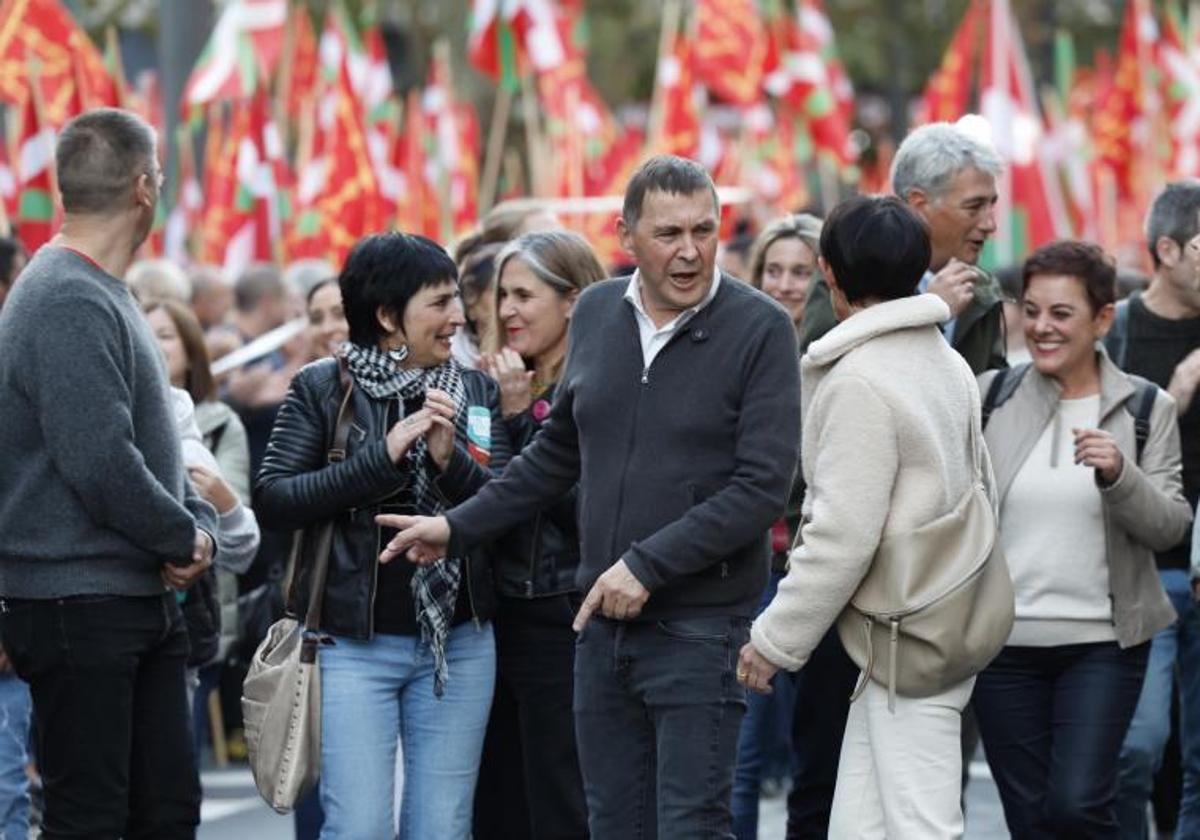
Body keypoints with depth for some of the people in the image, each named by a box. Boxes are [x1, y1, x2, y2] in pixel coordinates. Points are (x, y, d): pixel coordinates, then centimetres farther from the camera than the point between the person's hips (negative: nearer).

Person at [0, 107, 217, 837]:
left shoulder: (106, 297, 16)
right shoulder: (70, 303, -17)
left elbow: (156, 448, 21)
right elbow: (100, 463, -24)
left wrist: (200, 526, 3)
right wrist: (185, 538, -10)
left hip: (142, 603, 10)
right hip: (78, 605, -10)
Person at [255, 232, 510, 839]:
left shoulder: (475, 393, 9)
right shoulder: (322, 388, -1)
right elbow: (272, 499, -11)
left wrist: (451, 461, -16)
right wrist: (382, 457, -18)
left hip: (458, 644, 3)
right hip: (353, 644, -3)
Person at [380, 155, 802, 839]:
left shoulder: (760, 329, -9)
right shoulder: (597, 314, 9)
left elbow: (763, 486, -15)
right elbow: (560, 450, 21)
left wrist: (647, 565, -18)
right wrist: (458, 528, 17)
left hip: (702, 626, -5)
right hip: (604, 622, 6)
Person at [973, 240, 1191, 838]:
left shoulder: (1145, 408, 2)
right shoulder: (990, 396, 3)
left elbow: (1170, 528, -4)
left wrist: (1119, 475, -20)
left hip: (1102, 642, -2)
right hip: (1005, 640, 2)